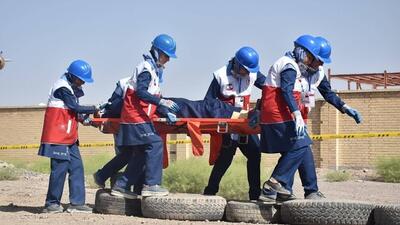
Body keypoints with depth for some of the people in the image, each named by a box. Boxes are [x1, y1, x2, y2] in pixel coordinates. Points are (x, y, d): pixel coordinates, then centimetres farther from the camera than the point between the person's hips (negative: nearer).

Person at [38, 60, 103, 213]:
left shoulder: (71, 88, 17)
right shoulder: (62, 88, -13)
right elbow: (75, 107, -17)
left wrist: (82, 118, 2)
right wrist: (94, 109, -7)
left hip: (69, 137, 10)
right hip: (58, 136, -10)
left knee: (76, 167, 5)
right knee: (60, 167, -9)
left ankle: (77, 202, 6)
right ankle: (52, 203, -1)